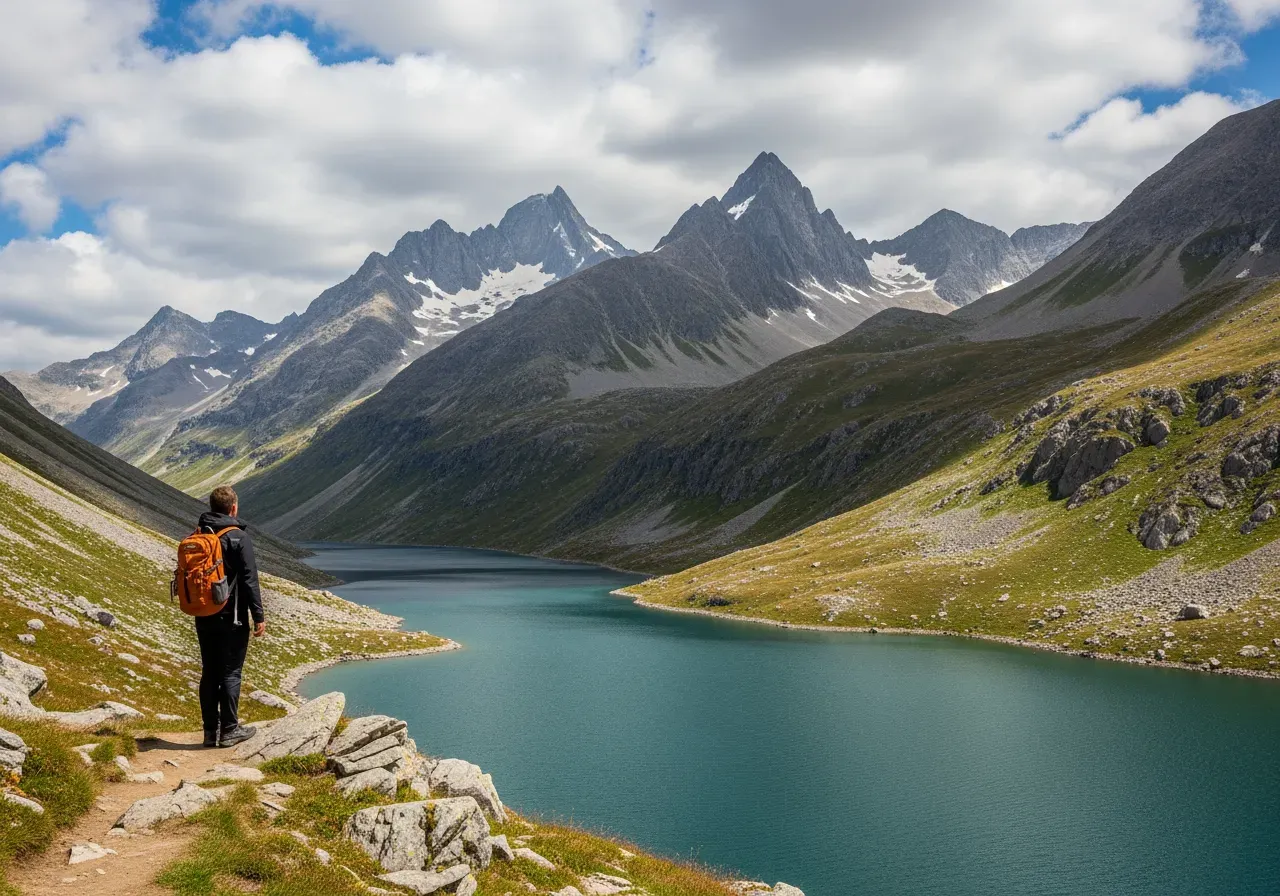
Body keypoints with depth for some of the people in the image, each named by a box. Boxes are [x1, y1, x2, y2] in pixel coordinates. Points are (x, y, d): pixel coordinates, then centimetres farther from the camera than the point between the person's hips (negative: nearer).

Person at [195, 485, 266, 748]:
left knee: (209, 673, 10)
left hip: (204, 618, 6)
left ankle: (210, 730, 14)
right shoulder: (239, 537, -12)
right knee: (230, 673, 1)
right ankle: (229, 730, 5)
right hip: (231, 618, -6)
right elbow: (249, 579, -14)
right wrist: (258, 616, -10)